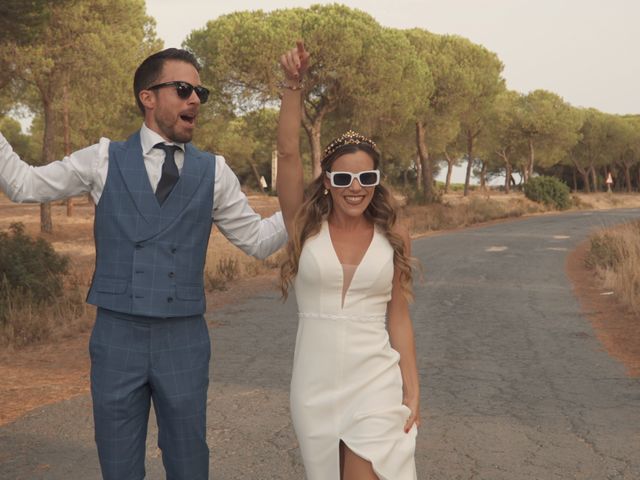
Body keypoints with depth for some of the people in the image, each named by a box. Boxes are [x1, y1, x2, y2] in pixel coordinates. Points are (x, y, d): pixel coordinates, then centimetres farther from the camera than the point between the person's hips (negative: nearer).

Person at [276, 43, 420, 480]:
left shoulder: (394, 238, 0)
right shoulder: (305, 228, -2)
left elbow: (399, 318, 3)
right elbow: (288, 152, -14)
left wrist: (413, 390, -1)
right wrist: (293, 84, -22)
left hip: (376, 383, -1)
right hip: (315, 384, 1)